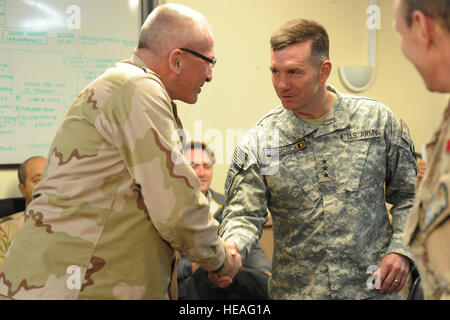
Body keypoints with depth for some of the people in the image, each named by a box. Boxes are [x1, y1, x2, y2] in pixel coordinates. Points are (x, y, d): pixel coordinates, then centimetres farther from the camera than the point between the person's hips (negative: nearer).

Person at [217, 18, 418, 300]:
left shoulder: (377, 119, -2)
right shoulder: (258, 142, -5)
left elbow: (409, 194, 7)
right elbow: (244, 215, -9)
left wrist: (401, 250, -6)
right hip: (295, 290, 0)